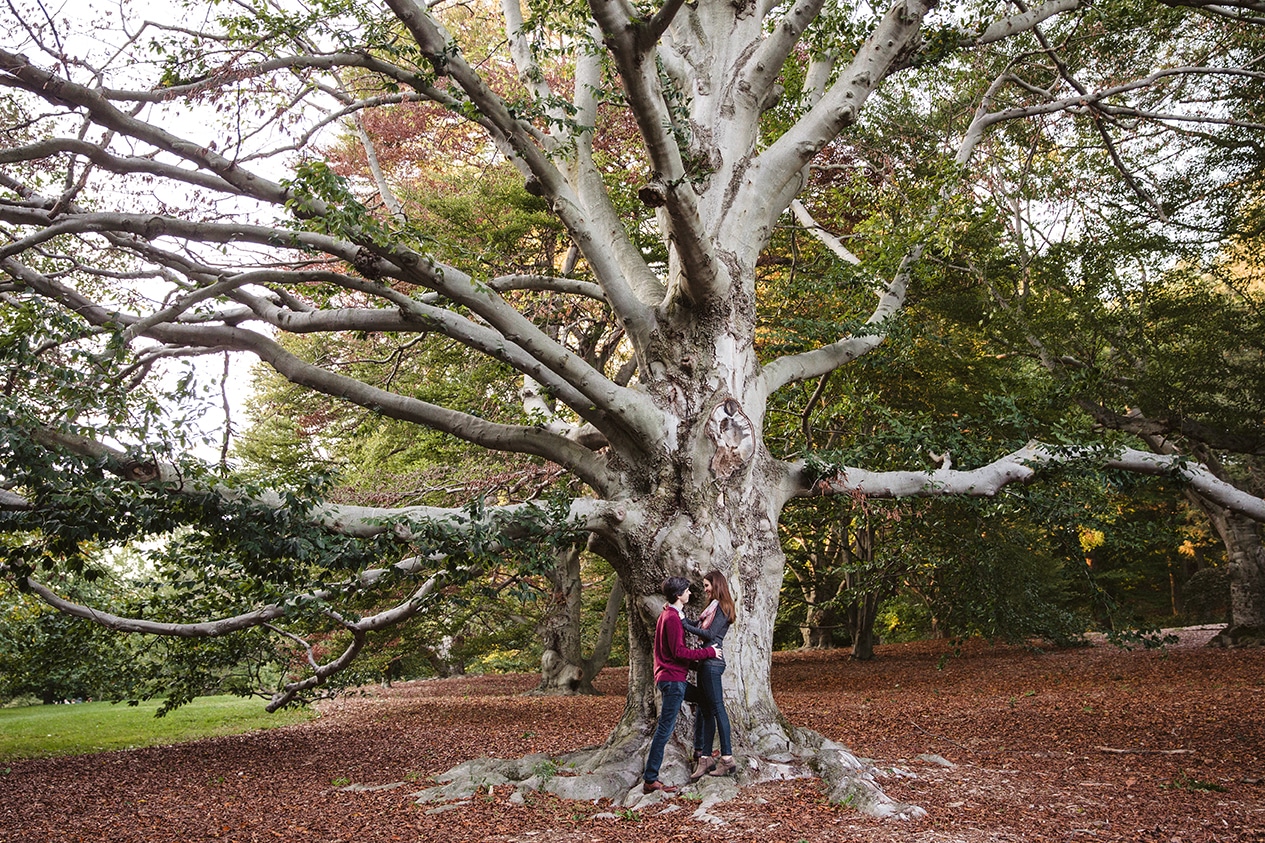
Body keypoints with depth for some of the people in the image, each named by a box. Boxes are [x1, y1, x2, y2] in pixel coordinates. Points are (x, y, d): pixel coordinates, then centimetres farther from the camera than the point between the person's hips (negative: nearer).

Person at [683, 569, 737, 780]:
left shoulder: (721, 607, -8)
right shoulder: (713, 607, 20)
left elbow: (709, 634, -15)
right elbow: (698, 627, 15)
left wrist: (684, 624, -14)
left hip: (712, 662, -10)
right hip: (707, 662, 10)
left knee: (716, 708, -8)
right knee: (705, 710, 8)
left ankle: (728, 758, -5)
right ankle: (705, 758, 10)